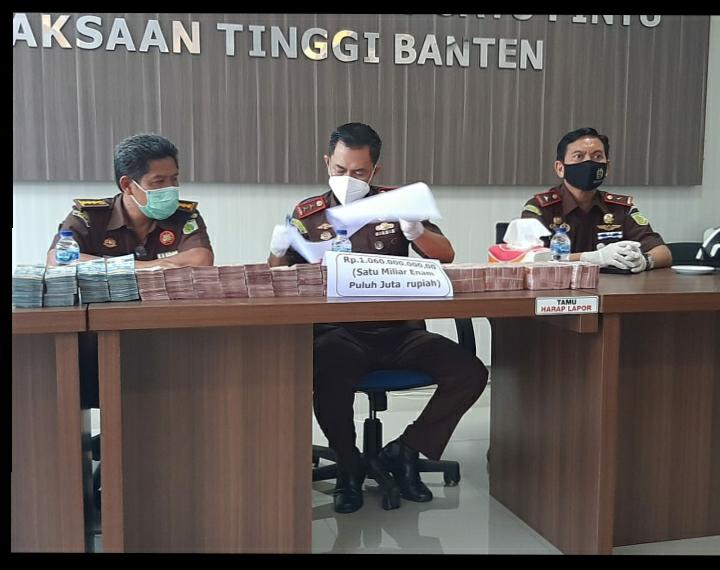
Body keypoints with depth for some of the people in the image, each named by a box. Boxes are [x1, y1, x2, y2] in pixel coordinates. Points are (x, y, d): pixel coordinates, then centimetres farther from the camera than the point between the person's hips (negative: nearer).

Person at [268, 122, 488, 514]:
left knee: (470, 372, -17)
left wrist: (416, 232, -20)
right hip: (340, 332, -2)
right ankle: (348, 466, -3)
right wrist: (278, 252, -22)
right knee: (328, 375, -35)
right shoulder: (308, 214, 7)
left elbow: (446, 255, 2)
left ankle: (402, 453, 5)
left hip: (401, 331, 2)